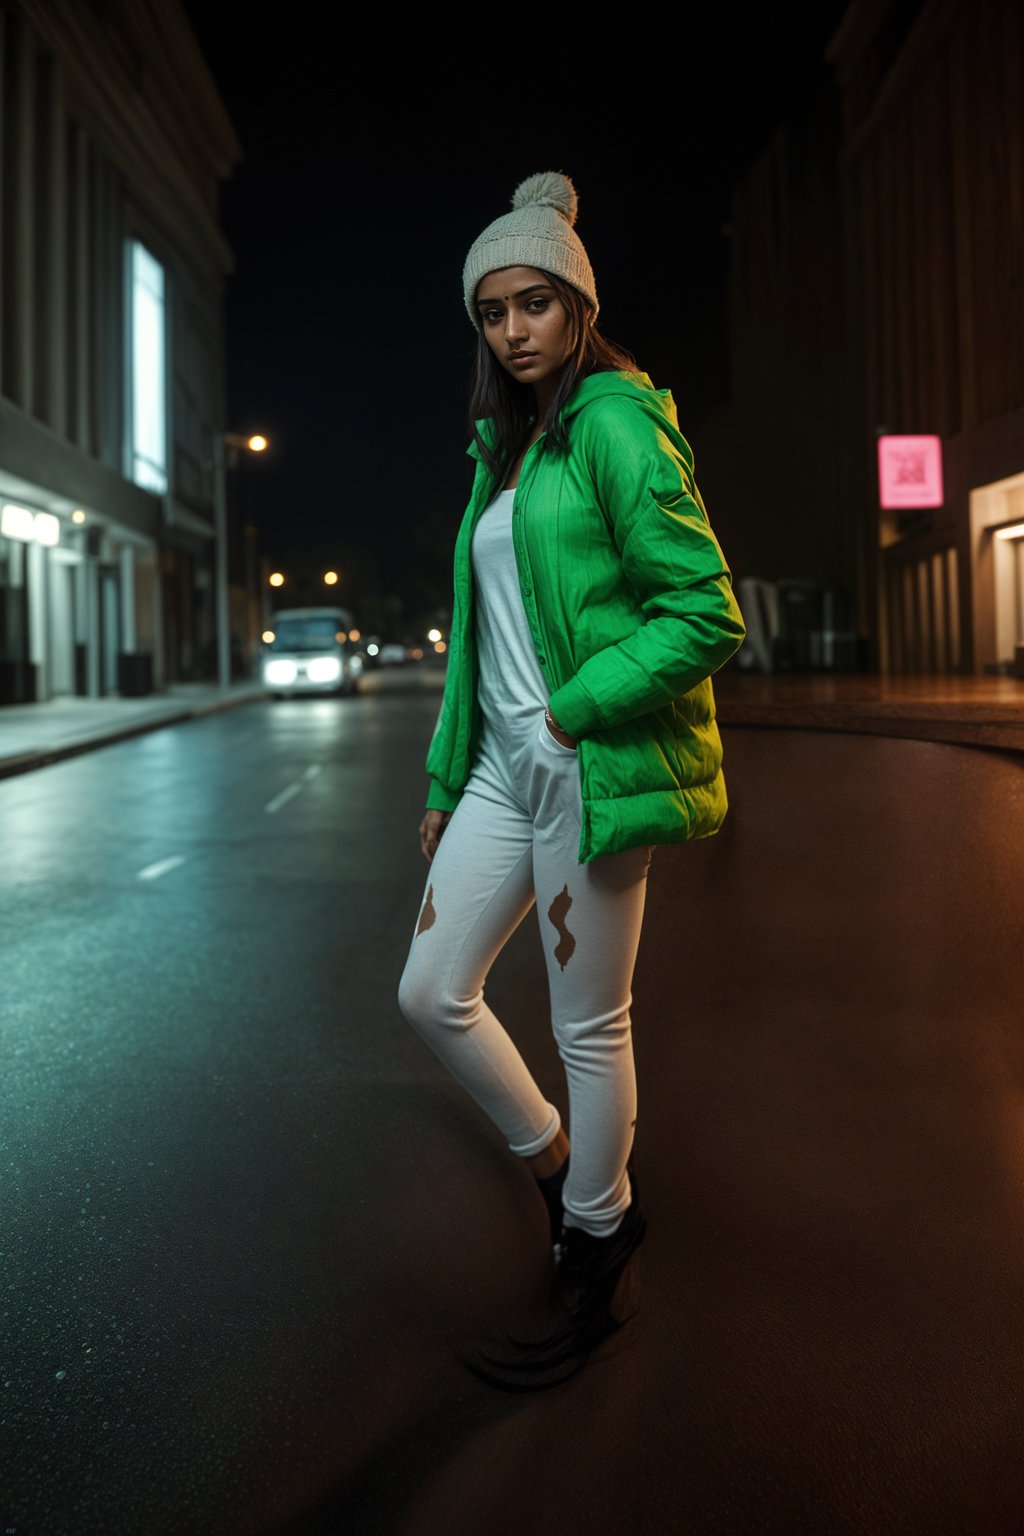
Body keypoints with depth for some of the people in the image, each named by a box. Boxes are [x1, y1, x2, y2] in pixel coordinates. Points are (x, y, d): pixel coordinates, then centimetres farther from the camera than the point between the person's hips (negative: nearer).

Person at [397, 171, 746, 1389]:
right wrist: (444, 782, 17)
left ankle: (592, 1263, 26)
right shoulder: (503, 448, 17)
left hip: (593, 767, -8)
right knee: (431, 992, 9)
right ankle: (564, 1172, 32)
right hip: (506, 768, 8)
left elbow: (705, 614, -15)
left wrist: (572, 713, -16)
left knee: (589, 1025, 4)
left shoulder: (614, 421, -7)